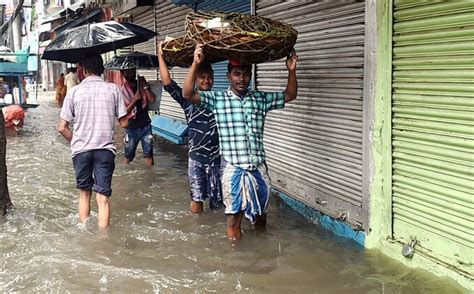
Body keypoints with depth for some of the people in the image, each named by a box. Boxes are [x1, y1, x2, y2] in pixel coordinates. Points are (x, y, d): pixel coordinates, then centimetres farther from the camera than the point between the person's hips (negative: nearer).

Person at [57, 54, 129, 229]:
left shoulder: (74, 92, 0)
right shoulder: (113, 89, -1)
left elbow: (62, 128, -1)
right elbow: (124, 123, 1)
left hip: (80, 149, 1)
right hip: (105, 149, -1)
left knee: (84, 193, 17)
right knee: (103, 197, 1)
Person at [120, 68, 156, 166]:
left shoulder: (142, 84, 5)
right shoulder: (121, 90, -7)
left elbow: (152, 99, -10)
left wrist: (145, 86, -15)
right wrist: (135, 99, -19)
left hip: (145, 126, 2)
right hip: (131, 128, -2)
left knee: (149, 155, 4)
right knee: (128, 157, 8)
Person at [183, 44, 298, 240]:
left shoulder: (260, 98, 6)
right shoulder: (217, 99, -3)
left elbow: (290, 95, 9)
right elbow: (188, 94, -13)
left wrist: (291, 70, -6)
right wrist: (195, 64, -24)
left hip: (258, 167, 3)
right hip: (233, 169, -3)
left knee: (260, 213, 19)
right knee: (234, 213, 8)